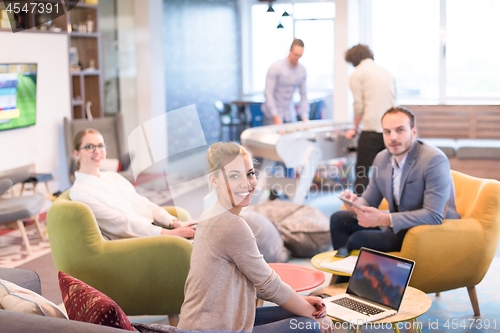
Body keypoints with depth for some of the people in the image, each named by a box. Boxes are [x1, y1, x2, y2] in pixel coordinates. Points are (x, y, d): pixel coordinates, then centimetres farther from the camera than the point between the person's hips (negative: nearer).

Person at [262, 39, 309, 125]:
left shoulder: (302, 70, 3)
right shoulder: (275, 67, -14)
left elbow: (303, 95, 9)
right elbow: (268, 93, -16)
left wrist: (305, 118, 0)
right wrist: (276, 117, -22)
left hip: (290, 115, 5)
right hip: (273, 115, -5)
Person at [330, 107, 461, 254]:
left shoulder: (435, 160, -21)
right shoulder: (381, 159, 4)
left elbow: (434, 215, -28)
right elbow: (369, 201, 13)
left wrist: (384, 219, -34)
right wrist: (356, 204, -14)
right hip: (398, 225, 8)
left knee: (358, 240, -24)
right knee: (338, 219, 5)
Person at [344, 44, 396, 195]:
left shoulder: (357, 74, 2)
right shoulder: (386, 72, 20)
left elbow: (359, 106, -4)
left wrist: (355, 129, 8)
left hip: (372, 130, -6)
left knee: (362, 171, 0)